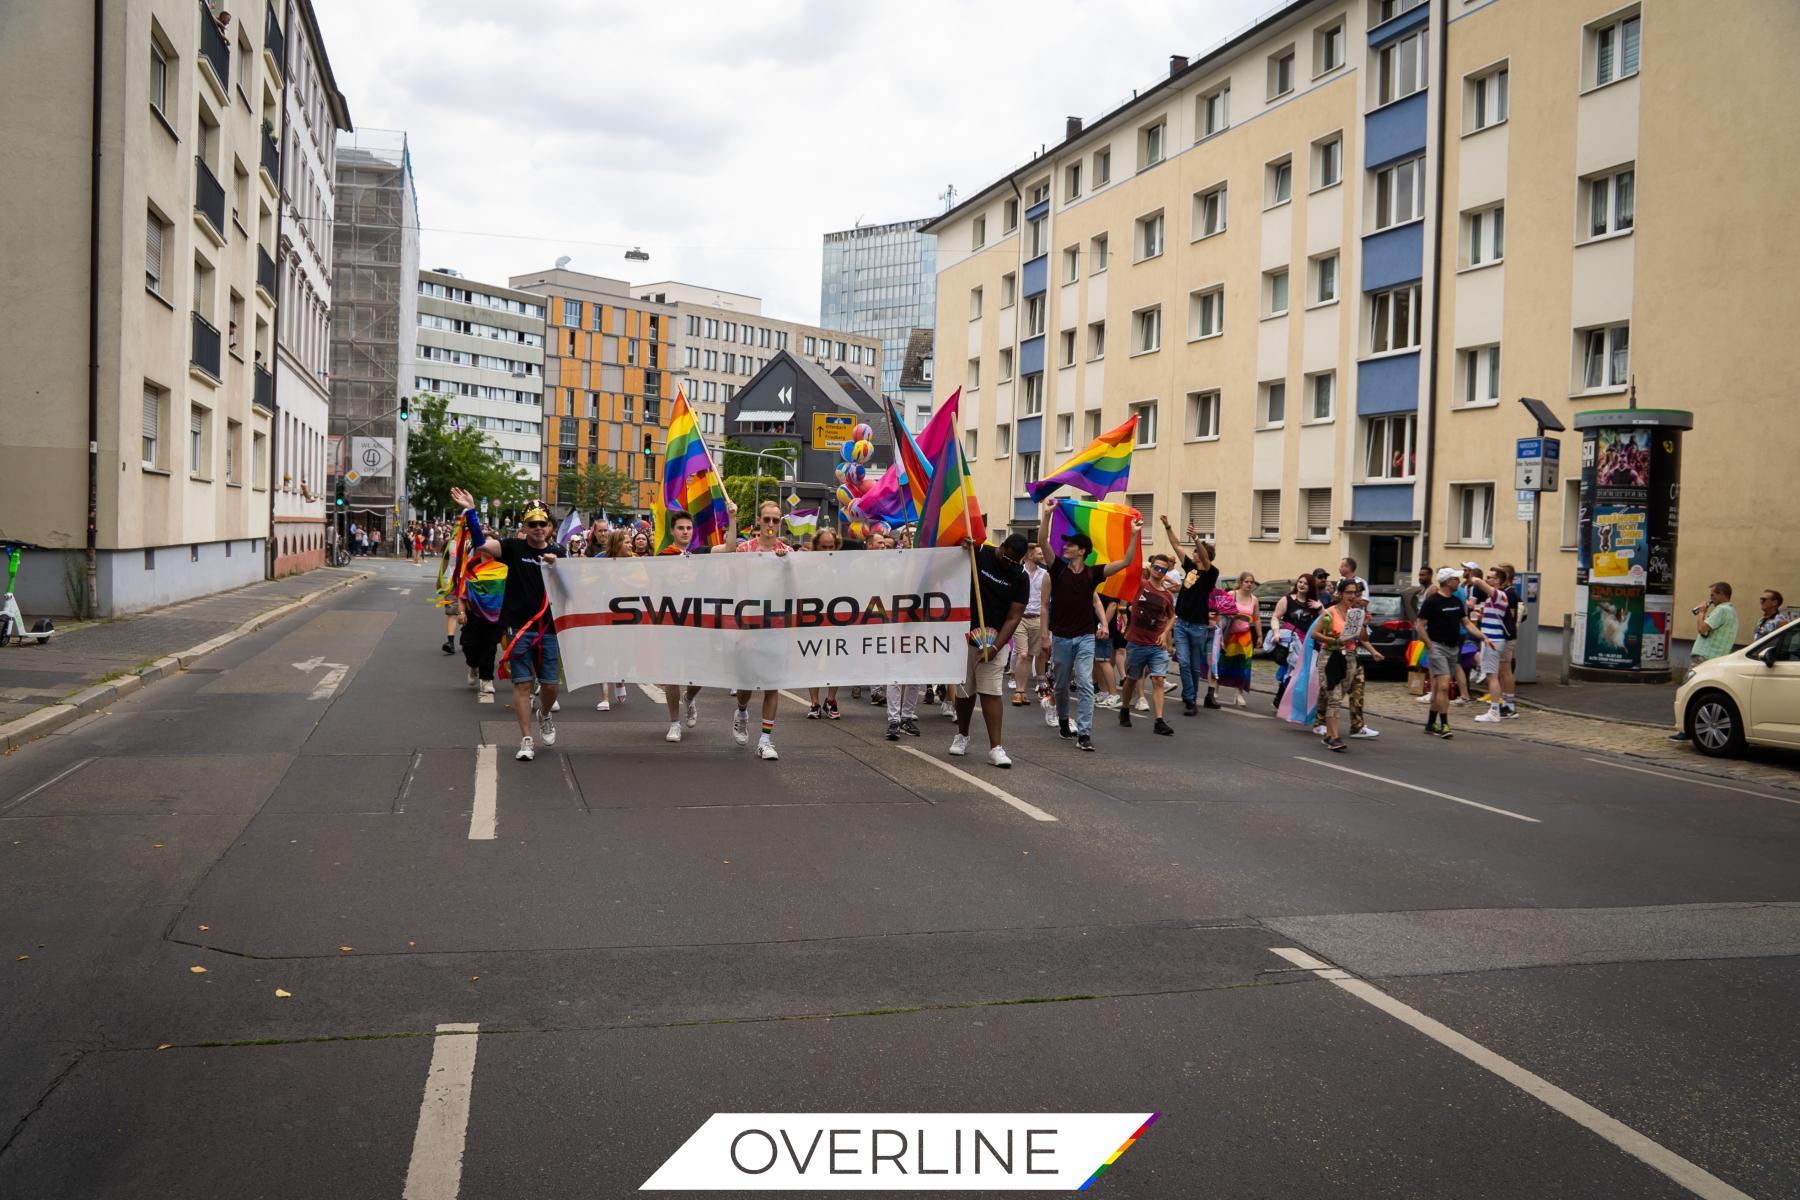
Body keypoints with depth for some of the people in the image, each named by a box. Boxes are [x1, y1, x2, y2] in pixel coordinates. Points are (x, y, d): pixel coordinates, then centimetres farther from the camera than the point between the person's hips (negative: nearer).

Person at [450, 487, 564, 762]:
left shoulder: (557, 553, 7)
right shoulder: (514, 548, 1)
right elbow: (480, 544, -10)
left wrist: (556, 566, -14)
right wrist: (471, 511, -19)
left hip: (548, 628, 2)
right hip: (518, 627, -2)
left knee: (550, 684, 5)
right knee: (523, 683, -1)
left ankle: (544, 715, 38)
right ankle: (526, 740, 5)